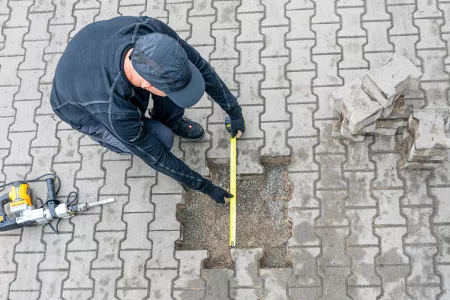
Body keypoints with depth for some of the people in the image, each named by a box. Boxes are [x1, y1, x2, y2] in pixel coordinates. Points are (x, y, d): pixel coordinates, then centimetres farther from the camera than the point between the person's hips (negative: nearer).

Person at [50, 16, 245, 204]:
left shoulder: (151, 31, -35)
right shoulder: (116, 111, -44)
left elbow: (199, 64, -18)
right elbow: (156, 156, -27)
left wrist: (234, 110, -11)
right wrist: (204, 186, -16)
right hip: (78, 103, -4)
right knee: (161, 138, -22)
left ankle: (169, 119, 6)